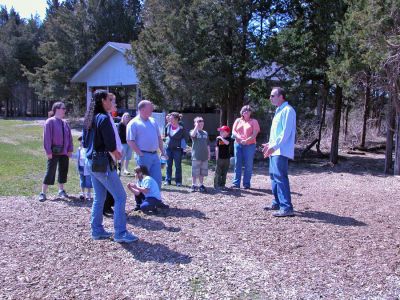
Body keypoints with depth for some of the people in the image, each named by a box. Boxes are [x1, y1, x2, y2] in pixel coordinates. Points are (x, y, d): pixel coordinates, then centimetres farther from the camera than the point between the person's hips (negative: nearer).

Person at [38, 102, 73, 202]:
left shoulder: (65, 123, 9)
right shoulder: (50, 122, -8)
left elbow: (69, 137, 11)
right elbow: (47, 138, -12)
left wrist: (70, 150, 5)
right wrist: (48, 151, -16)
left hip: (64, 153, 6)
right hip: (54, 152, -6)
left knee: (63, 171, 11)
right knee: (50, 171, -4)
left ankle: (61, 190, 26)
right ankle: (43, 193, 5)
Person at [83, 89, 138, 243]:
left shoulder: (90, 119, 11)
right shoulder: (104, 118, -15)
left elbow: (85, 142, 16)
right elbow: (110, 144, -19)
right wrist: (116, 154, 3)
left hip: (91, 161, 9)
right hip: (103, 162, -9)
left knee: (99, 198, 17)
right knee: (120, 197, -3)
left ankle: (97, 230, 22)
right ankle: (120, 233, -2)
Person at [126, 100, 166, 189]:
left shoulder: (152, 121, 14)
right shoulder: (133, 123, -7)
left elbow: (159, 138, 20)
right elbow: (130, 141, -13)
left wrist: (162, 151, 13)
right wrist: (140, 154, -16)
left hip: (155, 155, 7)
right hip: (143, 156, -6)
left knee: (157, 179, 8)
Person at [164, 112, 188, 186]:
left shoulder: (181, 128, -13)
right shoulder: (168, 125, -1)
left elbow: (185, 138, -2)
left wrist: (183, 147, -5)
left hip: (177, 149, -4)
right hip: (168, 148, 4)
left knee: (178, 166, 4)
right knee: (168, 165, 10)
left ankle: (178, 181, 12)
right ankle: (167, 180, 18)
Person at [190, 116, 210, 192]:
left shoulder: (205, 133, 13)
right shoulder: (194, 131, 0)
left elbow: (208, 145, 17)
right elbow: (192, 135, -27)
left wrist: (209, 154, 14)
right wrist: (196, 127, -25)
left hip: (204, 156, 5)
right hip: (196, 156, -4)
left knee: (202, 172, 10)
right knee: (195, 172, 0)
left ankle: (201, 185, 20)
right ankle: (193, 185, 9)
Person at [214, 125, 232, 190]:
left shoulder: (228, 138, -2)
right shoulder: (218, 138, -2)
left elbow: (227, 143, -24)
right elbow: (217, 148, -2)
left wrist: (221, 138, -24)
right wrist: (216, 157, -4)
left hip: (226, 158, 2)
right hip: (220, 158, -2)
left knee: (224, 172, 10)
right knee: (218, 172, 0)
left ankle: (222, 184, 19)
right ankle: (217, 185, 5)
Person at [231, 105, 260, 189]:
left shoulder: (254, 121, 5)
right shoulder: (238, 120, 14)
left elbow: (255, 134, -5)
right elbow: (233, 132, 7)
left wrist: (246, 140, -18)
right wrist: (239, 138, -11)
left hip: (250, 145, -3)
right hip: (238, 144, 3)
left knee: (248, 165, -2)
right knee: (237, 164, 3)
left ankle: (246, 184, 4)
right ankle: (236, 183, 6)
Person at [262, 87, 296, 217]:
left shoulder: (288, 110, -12)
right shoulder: (279, 110, 20)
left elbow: (286, 132, -19)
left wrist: (274, 146, -21)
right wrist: (270, 143, 19)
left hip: (281, 151, -10)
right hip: (275, 151, 10)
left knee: (280, 178, -14)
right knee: (274, 176, 15)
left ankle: (287, 208, -13)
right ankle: (277, 203, 25)